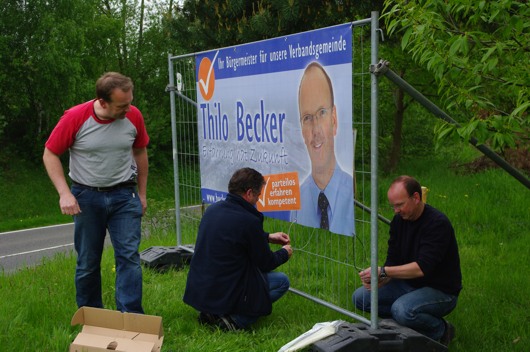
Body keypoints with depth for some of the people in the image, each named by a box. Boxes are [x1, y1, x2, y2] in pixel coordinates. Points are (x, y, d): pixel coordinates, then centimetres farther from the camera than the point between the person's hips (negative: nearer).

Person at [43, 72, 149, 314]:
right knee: (88, 262, 9)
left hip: (124, 195, 1)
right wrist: (64, 193, -16)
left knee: (129, 256, -6)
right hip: (86, 197, -1)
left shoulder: (133, 116, -8)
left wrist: (142, 193, 12)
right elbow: (50, 154, -5)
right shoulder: (75, 118, -14)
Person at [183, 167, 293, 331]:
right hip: (225, 294, -8)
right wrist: (285, 253, 15)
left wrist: (268, 237, 26)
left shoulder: (213, 208, 2)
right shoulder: (249, 221, -21)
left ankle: (211, 312, 14)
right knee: (282, 281, 8)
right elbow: (266, 263, -7)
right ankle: (235, 320, -5)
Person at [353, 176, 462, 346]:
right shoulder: (399, 220, -2)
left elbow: (422, 267, -33)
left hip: (441, 291, -7)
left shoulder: (438, 223, -25)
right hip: (410, 283, 7)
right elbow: (393, 261, -1)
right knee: (360, 297, -5)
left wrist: (382, 272, -34)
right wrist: (379, 280, -22)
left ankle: (440, 329, -5)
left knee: (402, 309, -34)